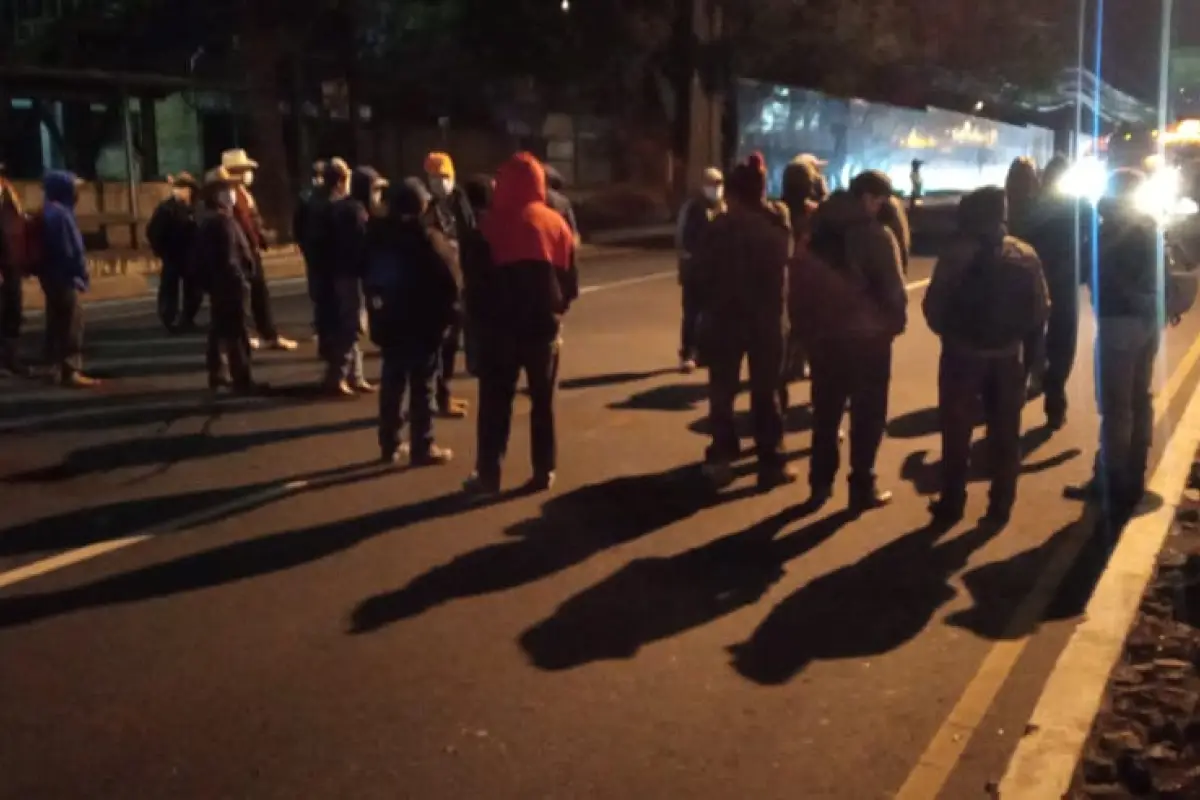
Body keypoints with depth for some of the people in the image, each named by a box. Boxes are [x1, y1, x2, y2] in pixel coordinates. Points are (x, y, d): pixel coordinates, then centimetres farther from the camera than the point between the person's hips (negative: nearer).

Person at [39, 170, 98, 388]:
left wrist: (79, 271, 15)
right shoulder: (59, 213, -17)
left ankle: (60, 368, 20)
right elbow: (67, 249, -21)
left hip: (55, 276, 10)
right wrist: (79, 272, -14)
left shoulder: (52, 210, 13)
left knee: (58, 323, 14)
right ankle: (70, 371, -6)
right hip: (63, 276, -10)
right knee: (71, 323, -7)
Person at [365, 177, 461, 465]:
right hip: (422, 321, -6)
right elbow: (448, 279, -16)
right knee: (422, 386, 0)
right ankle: (422, 447, 4)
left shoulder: (378, 234, 6)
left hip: (389, 320, 6)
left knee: (392, 382, 13)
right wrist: (449, 312, -4)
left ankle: (390, 444, 19)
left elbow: (369, 276, 12)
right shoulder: (427, 237, -15)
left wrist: (376, 306, 16)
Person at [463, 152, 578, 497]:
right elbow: (571, 281, 4)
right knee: (543, 400, 11)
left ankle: (488, 474, 4)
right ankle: (544, 471, 12)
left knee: (496, 401, 4)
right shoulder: (556, 224, 3)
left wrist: (481, 312, 7)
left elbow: (478, 276, -4)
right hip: (544, 323, 2)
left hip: (501, 323, -2)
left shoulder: (494, 223, -6)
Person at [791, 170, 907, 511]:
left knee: (825, 411, 15)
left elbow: (800, 282, 5)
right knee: (867, 414, 6)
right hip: (867, 336, -6)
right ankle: (862, 487, 9)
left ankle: (821, 482, 21)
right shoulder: (876, 235, -14)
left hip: (823, 334, 6)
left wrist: (806, 325, 10)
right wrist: (896, 322, 2)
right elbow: (893, 288, -15)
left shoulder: (818, 230, 6)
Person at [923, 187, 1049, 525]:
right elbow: (1040, 310, -2)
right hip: (1007, 355, 3)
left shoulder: (957, 254, -12)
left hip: (962, 353, -3)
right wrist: (1016, 331, 15)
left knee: (956, 432, 9)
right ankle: (1001, 505, 17)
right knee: (1005, 434, 13)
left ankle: (952, 503, 14)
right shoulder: (1025, 255, -2)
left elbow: (933, 306, -11)